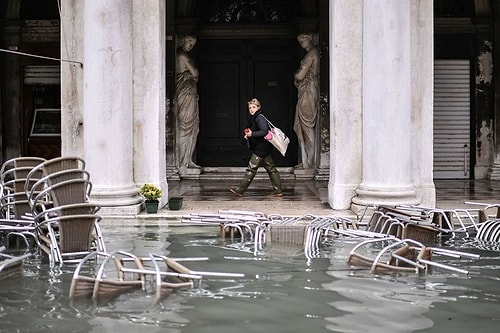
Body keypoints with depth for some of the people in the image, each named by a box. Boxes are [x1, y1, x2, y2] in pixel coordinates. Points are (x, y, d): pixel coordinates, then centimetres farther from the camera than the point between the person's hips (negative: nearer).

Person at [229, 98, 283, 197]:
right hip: (263, 148, 11)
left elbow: (264, 131, -25)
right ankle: (278, 190, 13)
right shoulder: (253, 118, 16)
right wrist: (248, 136, 7)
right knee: (271, 168, 10)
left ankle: (240, 190, -2)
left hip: (261, 148, -11)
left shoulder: (260, 118, -15)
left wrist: (252, 134, -25)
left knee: (251, 168, -6)